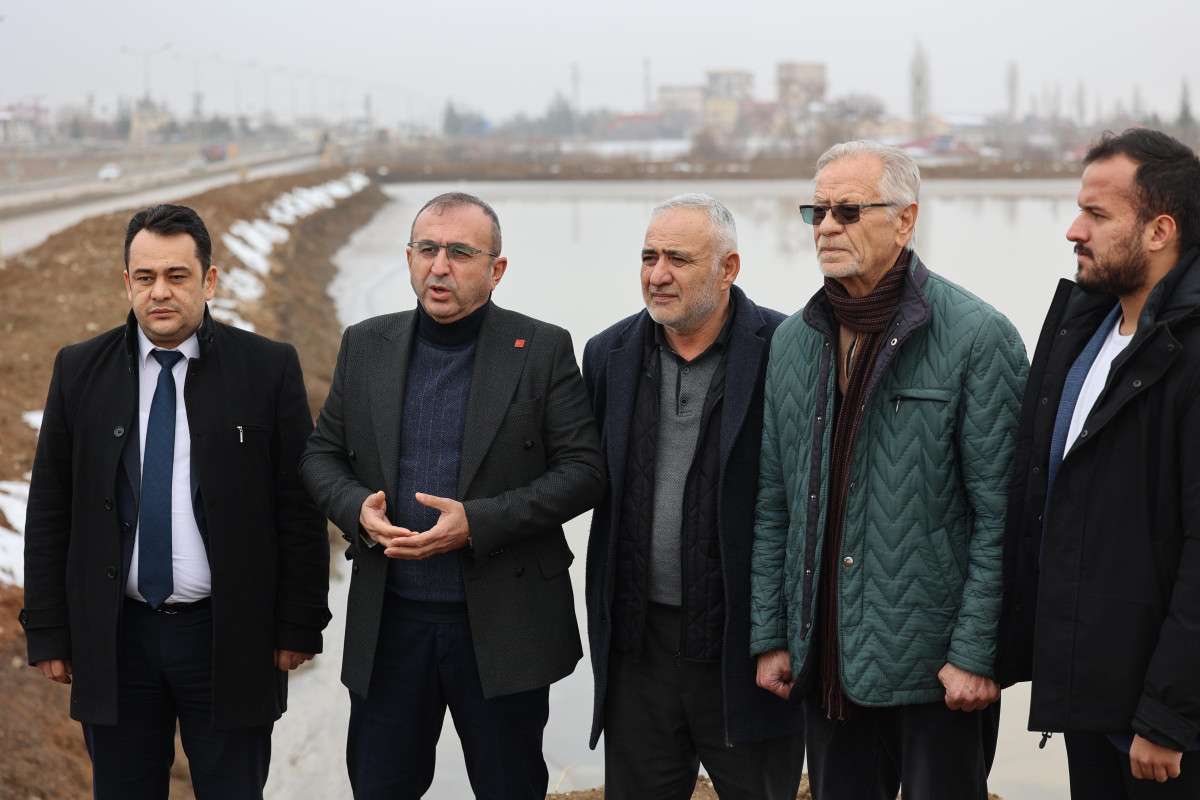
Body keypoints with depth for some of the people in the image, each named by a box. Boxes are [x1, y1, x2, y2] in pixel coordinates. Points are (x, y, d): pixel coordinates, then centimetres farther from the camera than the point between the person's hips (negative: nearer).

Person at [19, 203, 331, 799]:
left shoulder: (268, 368, -4)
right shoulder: (79, 371, 3)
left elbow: (299, 509, -2)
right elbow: (49, 510, 5)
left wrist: (298, 626, -3)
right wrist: (47, 633, 2)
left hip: (229, 638, -2)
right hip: (113, 639, 2)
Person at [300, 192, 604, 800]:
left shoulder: (542, 350, -4)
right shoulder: (365, 346, 6)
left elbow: (584, 470, -8)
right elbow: (322, 454, 12)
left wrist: (478, 522, -18)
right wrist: (356, 507, -10)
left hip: (502, 628, -3)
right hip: (388, 622, 3)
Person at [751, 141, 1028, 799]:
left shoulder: (978, 336, -9)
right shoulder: (793, 340, 9)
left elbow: (1000, 514, -11)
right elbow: (772, 505, 12)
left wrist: (974, 653, -14)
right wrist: (769, 637, 8)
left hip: (936, 667, -5)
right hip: (825, 663, 5)